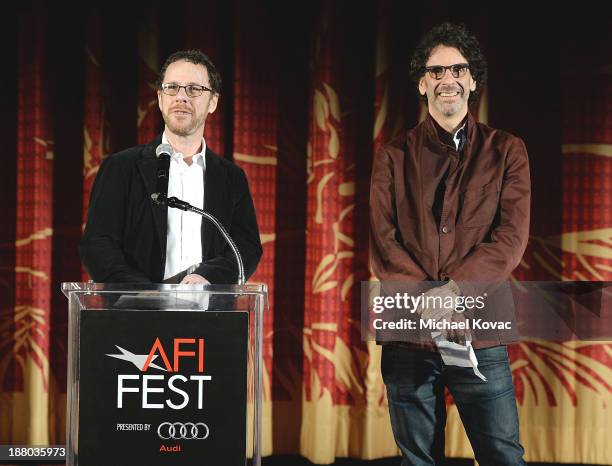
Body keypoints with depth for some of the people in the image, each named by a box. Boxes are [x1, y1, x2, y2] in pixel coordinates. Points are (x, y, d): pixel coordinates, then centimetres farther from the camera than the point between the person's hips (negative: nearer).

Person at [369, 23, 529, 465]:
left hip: (480, 337, -1)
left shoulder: (505, 151, 7)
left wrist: (453, 290, -17)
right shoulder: (395, 156, 9)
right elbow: (382, 242, 1)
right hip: (408, 334, 1)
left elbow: (511, 237, -4)